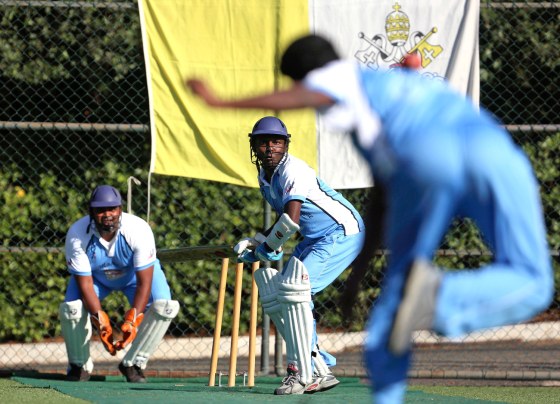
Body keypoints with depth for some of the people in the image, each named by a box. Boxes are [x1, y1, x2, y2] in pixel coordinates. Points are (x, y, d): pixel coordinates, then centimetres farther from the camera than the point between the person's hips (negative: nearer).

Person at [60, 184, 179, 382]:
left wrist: (132, 320, -40)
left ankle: (133, 363, -9)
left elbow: (144, 282, -31)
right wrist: (100, 321, -38)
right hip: (96, 277, 0)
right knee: (70, 309, -25)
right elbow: (85, 284, -27)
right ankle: (80, 366, 1)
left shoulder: (139, 230, -35)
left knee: (164, 306, -26)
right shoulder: (76, 235, -32)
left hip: (135, 275, 0)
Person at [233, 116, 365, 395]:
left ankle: (301, 374, -24)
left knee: (293, 289, -26)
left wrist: (268, 246, -18)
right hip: (314, 240, 10)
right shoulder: (264, 177, 8)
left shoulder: (293, 170, -22)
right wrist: (256, 243, 6)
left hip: (343, 233, -10)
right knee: (273, 295, 6)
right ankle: (320, 372, 8)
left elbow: (291, 220, -34)